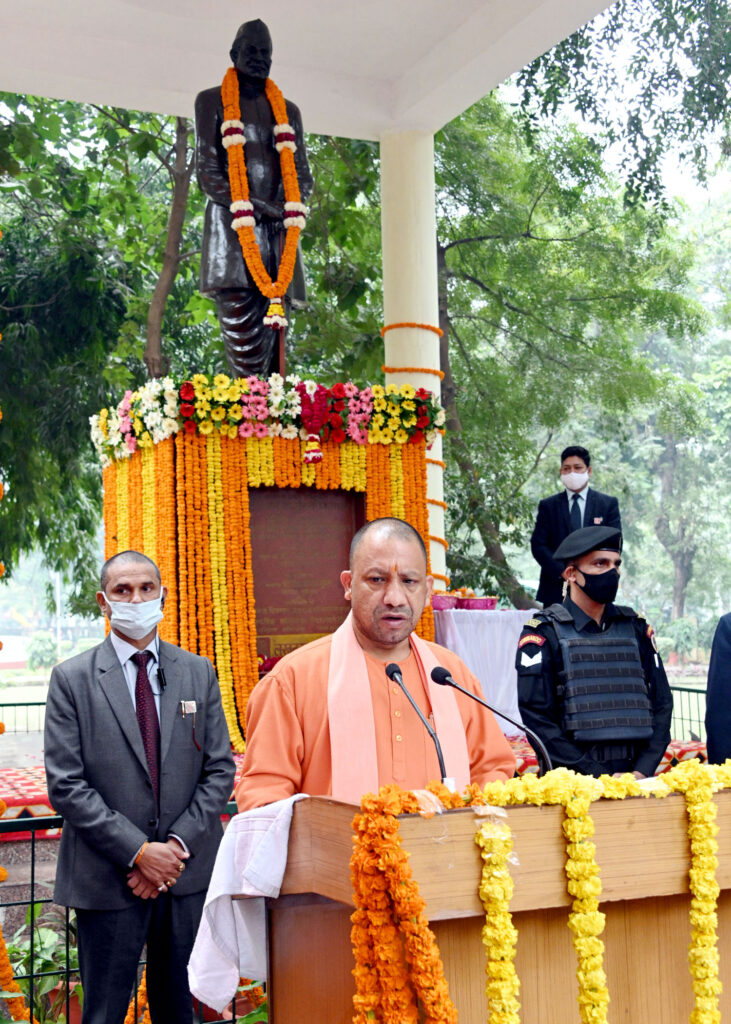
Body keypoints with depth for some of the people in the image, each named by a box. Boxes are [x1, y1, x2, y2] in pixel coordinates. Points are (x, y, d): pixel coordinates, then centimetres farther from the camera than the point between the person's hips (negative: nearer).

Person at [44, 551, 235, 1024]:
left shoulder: (200, 673, 6)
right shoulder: (72, 678, -3)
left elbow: (220, 771, 3)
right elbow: (65, 785, -8)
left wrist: (178, 845, -9)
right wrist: (139, 852, -14)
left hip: (188, 874, 3)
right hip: (107, 879, -2)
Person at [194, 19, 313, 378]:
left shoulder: (288, 111, 21)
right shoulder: (213, 101, 10)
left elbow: (302, 174, 17)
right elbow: (207, 172, 0)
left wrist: (288, 208, -6)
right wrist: (259, 207, -12)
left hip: (276, 230, 4)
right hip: (232, 225, -4)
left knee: (270, 334, -3)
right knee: (243, 343, -15)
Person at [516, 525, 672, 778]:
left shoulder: (636, 628, 15)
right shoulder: (543, 633, 1)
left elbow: (661, 703, 14)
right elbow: (537, 718, -5)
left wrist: (643, 770, 0)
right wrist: (598, 777, -10)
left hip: (634, 780, 3)